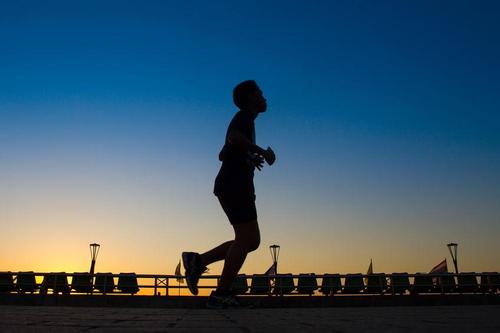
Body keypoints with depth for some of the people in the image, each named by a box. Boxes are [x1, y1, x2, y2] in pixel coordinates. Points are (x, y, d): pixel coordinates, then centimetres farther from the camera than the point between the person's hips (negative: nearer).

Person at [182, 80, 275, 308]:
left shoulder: (244, 121, 28)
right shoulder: (245, 116, -1)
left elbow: (223, 155, 33)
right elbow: (233, 137, -25)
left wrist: (250, 159, 27)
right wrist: (263, 152, -15)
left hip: (238, 187, 10)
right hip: (234, 185, -10)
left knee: (251, 241, 6)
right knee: (246, 239, -12)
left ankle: (197, 261, 5)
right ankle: (221, 294, -10)